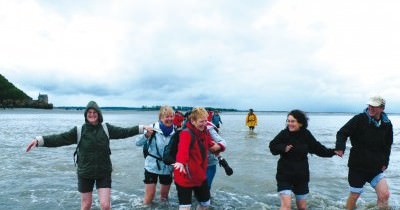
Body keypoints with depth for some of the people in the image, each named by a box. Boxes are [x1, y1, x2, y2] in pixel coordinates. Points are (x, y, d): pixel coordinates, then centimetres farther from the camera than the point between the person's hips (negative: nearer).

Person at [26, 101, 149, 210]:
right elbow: (59, 139, -12)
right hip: (85, 173, 0)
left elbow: (124, 132, 3)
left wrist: (142, 128, 3)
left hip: (104, 172, 0)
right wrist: (39, 140, -24)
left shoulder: (106, 128, -2)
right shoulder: (79, 130, -7)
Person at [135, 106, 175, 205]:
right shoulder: (153, 128, -13)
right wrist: (146, 135, -32)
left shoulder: (175, 131, -7)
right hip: (152, 166, -2)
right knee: (149, 195, 2)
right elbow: (138, 143, -15)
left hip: (167, 168, 2)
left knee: (164, 195, 17)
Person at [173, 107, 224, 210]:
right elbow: (183, 148, -44)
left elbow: (210, 145, 16)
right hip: (185, 176, -7)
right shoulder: (186, 133, -24)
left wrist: (218, 146, -5)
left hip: (200, 175, 7)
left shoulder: (205, 132, 1)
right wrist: (181, 161, -62)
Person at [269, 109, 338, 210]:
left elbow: (318, 148, 3)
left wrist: (332, 152, -6)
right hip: (285, 175, -3)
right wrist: (283, 148, -27)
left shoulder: (306, 135, -6)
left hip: (301, 175, 3)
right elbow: (272, 146, -10)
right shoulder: (284, 134, -13)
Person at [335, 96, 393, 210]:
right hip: (357, 166, -3)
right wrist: (340, 147, -31)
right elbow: (342, 133, -13)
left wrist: (385, 162, 6)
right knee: (354, 195, 8)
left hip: (376, 167, 3)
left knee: (384, 194, -10)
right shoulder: (359, 119, -11)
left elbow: (387, 145, 14)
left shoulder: (387, 124, 2)